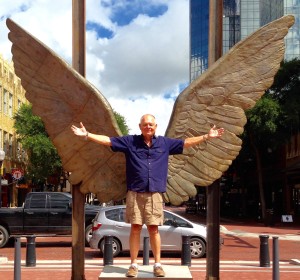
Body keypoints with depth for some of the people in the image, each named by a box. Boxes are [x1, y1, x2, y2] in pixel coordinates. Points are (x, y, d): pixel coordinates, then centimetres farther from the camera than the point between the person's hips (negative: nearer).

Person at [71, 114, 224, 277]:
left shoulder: (165, 143, 10)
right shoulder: (130, 141, 5)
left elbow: (187, 143, 14)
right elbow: (107, 140, 3)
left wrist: (207, 136, 11)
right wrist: (87, 135, -6)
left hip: (154, 194, 1)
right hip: (135, 193, -1)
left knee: (153, 228, 4)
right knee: (135, 228, 2)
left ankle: (157, 264, 13)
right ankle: (134, 265, 10)